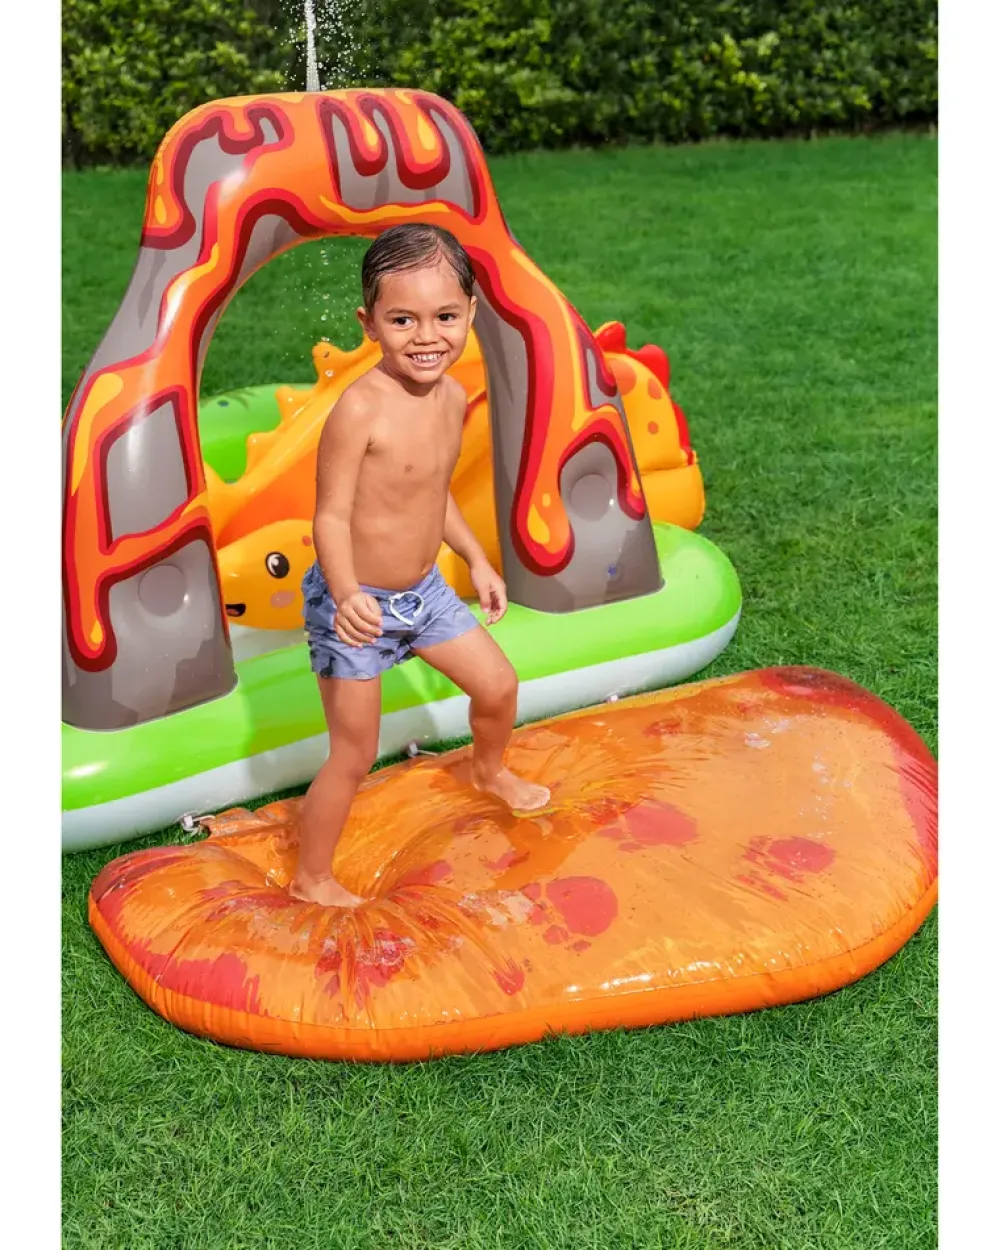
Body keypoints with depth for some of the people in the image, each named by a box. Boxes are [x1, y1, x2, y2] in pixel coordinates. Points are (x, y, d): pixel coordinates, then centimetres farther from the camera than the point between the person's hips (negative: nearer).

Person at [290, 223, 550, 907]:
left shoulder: (452, 396, -1)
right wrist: (348, 596, -39)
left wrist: (477, 561, 17)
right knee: (355, 756, 3)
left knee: (498, 684, 20)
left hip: (423, 590, 7)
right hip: (355, 605, -7)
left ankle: (490, 771, 54)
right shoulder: (360, 409, -26)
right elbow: (331, 516, -25)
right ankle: (311, 879, 25)